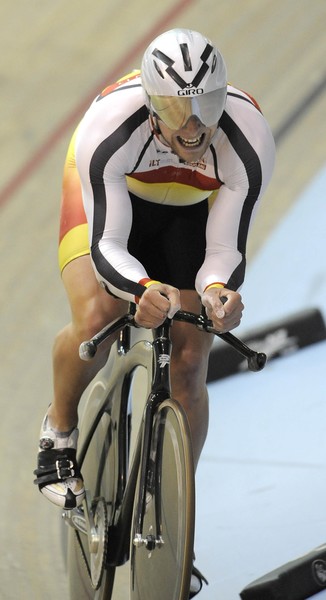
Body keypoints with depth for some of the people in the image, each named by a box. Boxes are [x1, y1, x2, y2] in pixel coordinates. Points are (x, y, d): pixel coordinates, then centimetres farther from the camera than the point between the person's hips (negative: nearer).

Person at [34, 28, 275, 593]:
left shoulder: (248, 143, -36)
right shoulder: (109, 129, -41)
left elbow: (225, 249, -29)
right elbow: (107, 245, -37)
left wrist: (218, 289, -52)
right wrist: (143, 289, -58)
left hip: (193, 210, 2)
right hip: (110, 194, -2)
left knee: (188, 363, -6)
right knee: (95, 318, -27)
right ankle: (59, 429, 5)